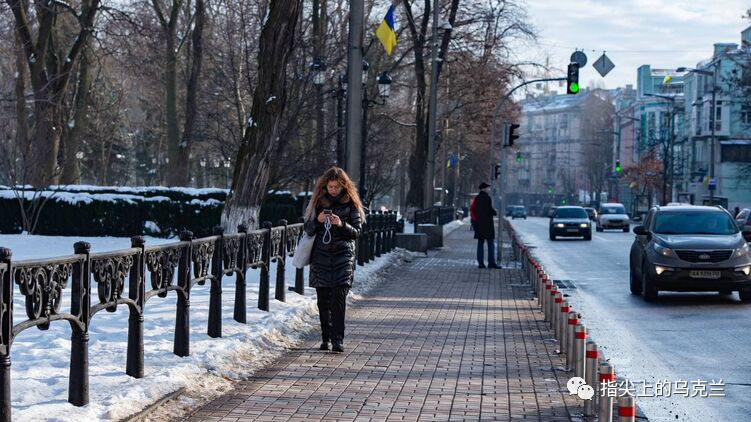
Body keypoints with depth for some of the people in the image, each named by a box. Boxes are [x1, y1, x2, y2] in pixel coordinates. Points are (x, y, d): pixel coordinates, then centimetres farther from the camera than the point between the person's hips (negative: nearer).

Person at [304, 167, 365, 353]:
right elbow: (308, 229, 8)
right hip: (321, 255, 2)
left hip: (343, 255, -2)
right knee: (323, 299, 4)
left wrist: (342, 224, -17)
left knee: (339, 298, -13)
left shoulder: (351, 203, 3)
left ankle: (337, 340, -16)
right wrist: (318, 220, -12)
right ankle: (325, 337, 16)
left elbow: (357, 231, 1)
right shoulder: (318, 201, 8)